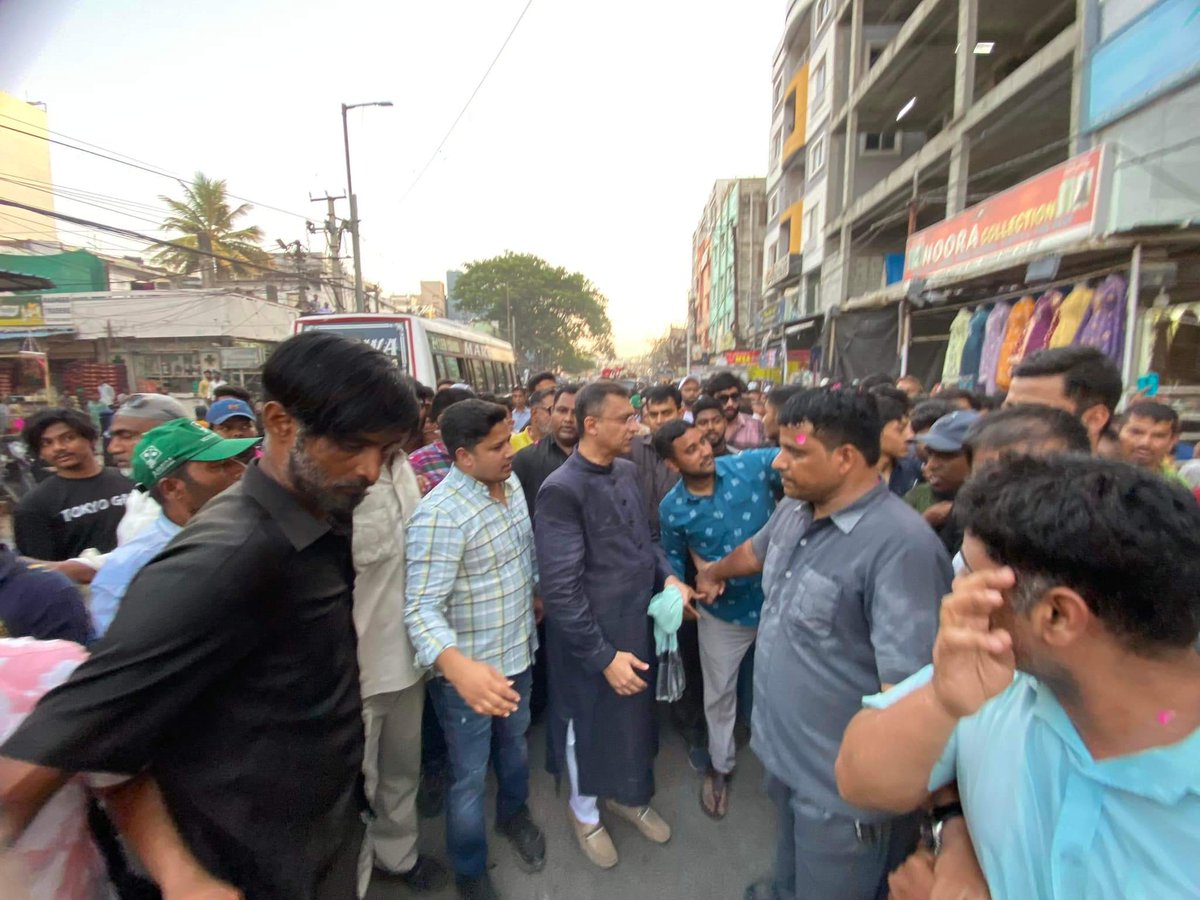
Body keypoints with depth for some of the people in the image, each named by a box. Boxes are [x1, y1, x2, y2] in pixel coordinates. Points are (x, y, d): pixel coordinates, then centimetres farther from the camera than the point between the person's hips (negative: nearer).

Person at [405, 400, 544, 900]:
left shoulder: (511, 481, -5)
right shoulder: (439, 517, -30)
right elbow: (421, 609, -33)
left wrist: (535, 593, 19)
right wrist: (459, 667, -48)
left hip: (518, 652, 7)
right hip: (470, 672, -6)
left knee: (515, 743, 29)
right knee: (470, 776, 16)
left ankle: (514, 813, 58)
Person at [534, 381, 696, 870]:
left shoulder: (626, 471, -1)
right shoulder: (562, 490, -25)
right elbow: (561, 590, -24)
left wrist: (667, 575, -4)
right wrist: (604, 655, -19)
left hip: (639, 622, 7)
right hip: (591, 636, -6)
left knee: (635, 714, 25)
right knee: (589, 721, 18)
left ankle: (629, 795, 53)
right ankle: (584, 811, 47)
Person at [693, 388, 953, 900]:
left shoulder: (900, 545, -30)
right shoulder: (794, 510, -2)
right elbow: (756, 551, 20)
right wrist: (713, 572, 35)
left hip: (843, 785, -6)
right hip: (782, 750, 7)